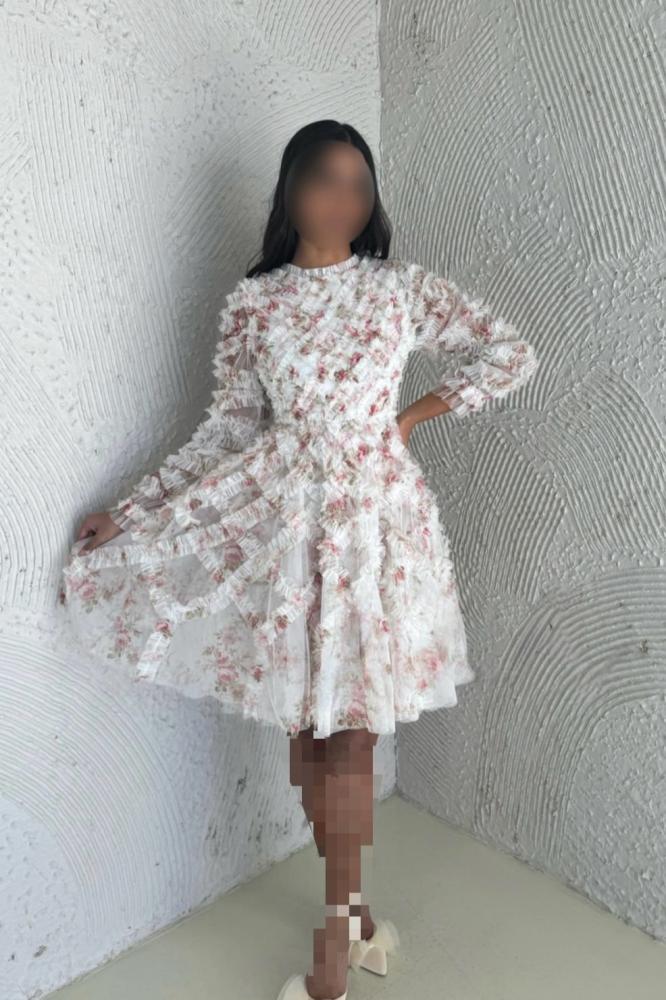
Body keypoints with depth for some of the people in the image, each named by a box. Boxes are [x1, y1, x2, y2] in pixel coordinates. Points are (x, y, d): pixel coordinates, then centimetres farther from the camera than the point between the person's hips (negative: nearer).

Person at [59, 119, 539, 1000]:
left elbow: (513, 353, 6)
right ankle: (350, 912, 29)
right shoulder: (250, 303, 5)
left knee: (350, 725, 4)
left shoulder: (405, 288, 3)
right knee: (307, 719, 7)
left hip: (377, 516, -1)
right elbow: (229, 430, 5)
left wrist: (417, 414, -1)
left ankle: (339, 924, 23)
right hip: (285, 519, 1)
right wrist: (129, 513, 1)